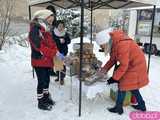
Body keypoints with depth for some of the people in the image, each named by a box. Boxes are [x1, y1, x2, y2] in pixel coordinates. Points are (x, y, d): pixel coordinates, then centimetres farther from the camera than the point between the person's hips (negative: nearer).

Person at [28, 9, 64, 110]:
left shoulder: (46, 30, 11)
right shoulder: (35, 30, -17)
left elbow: (52, 43, 13)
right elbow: (40, 47, -24)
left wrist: (57, 52, -5)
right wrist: (55, 54, -25)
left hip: (47, 60, 8)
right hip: (39, 61, -8)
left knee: (47, 80, 17)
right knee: (41, 81, 2)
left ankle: (46, 97, 35)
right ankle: (41, 102, 19)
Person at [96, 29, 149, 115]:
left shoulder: (122, 45, -33)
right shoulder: (113, 42, -4)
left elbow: (123, 65, -29)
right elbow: (113, 59, 6)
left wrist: (114, 78, -23)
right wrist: (104, 69, -2)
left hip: (135, 65, -9)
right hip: (130, 64, 9)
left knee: (122, 85, -3)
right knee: (131, 85, 16)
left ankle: (118, 108, 13)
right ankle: (142, 105, 32)